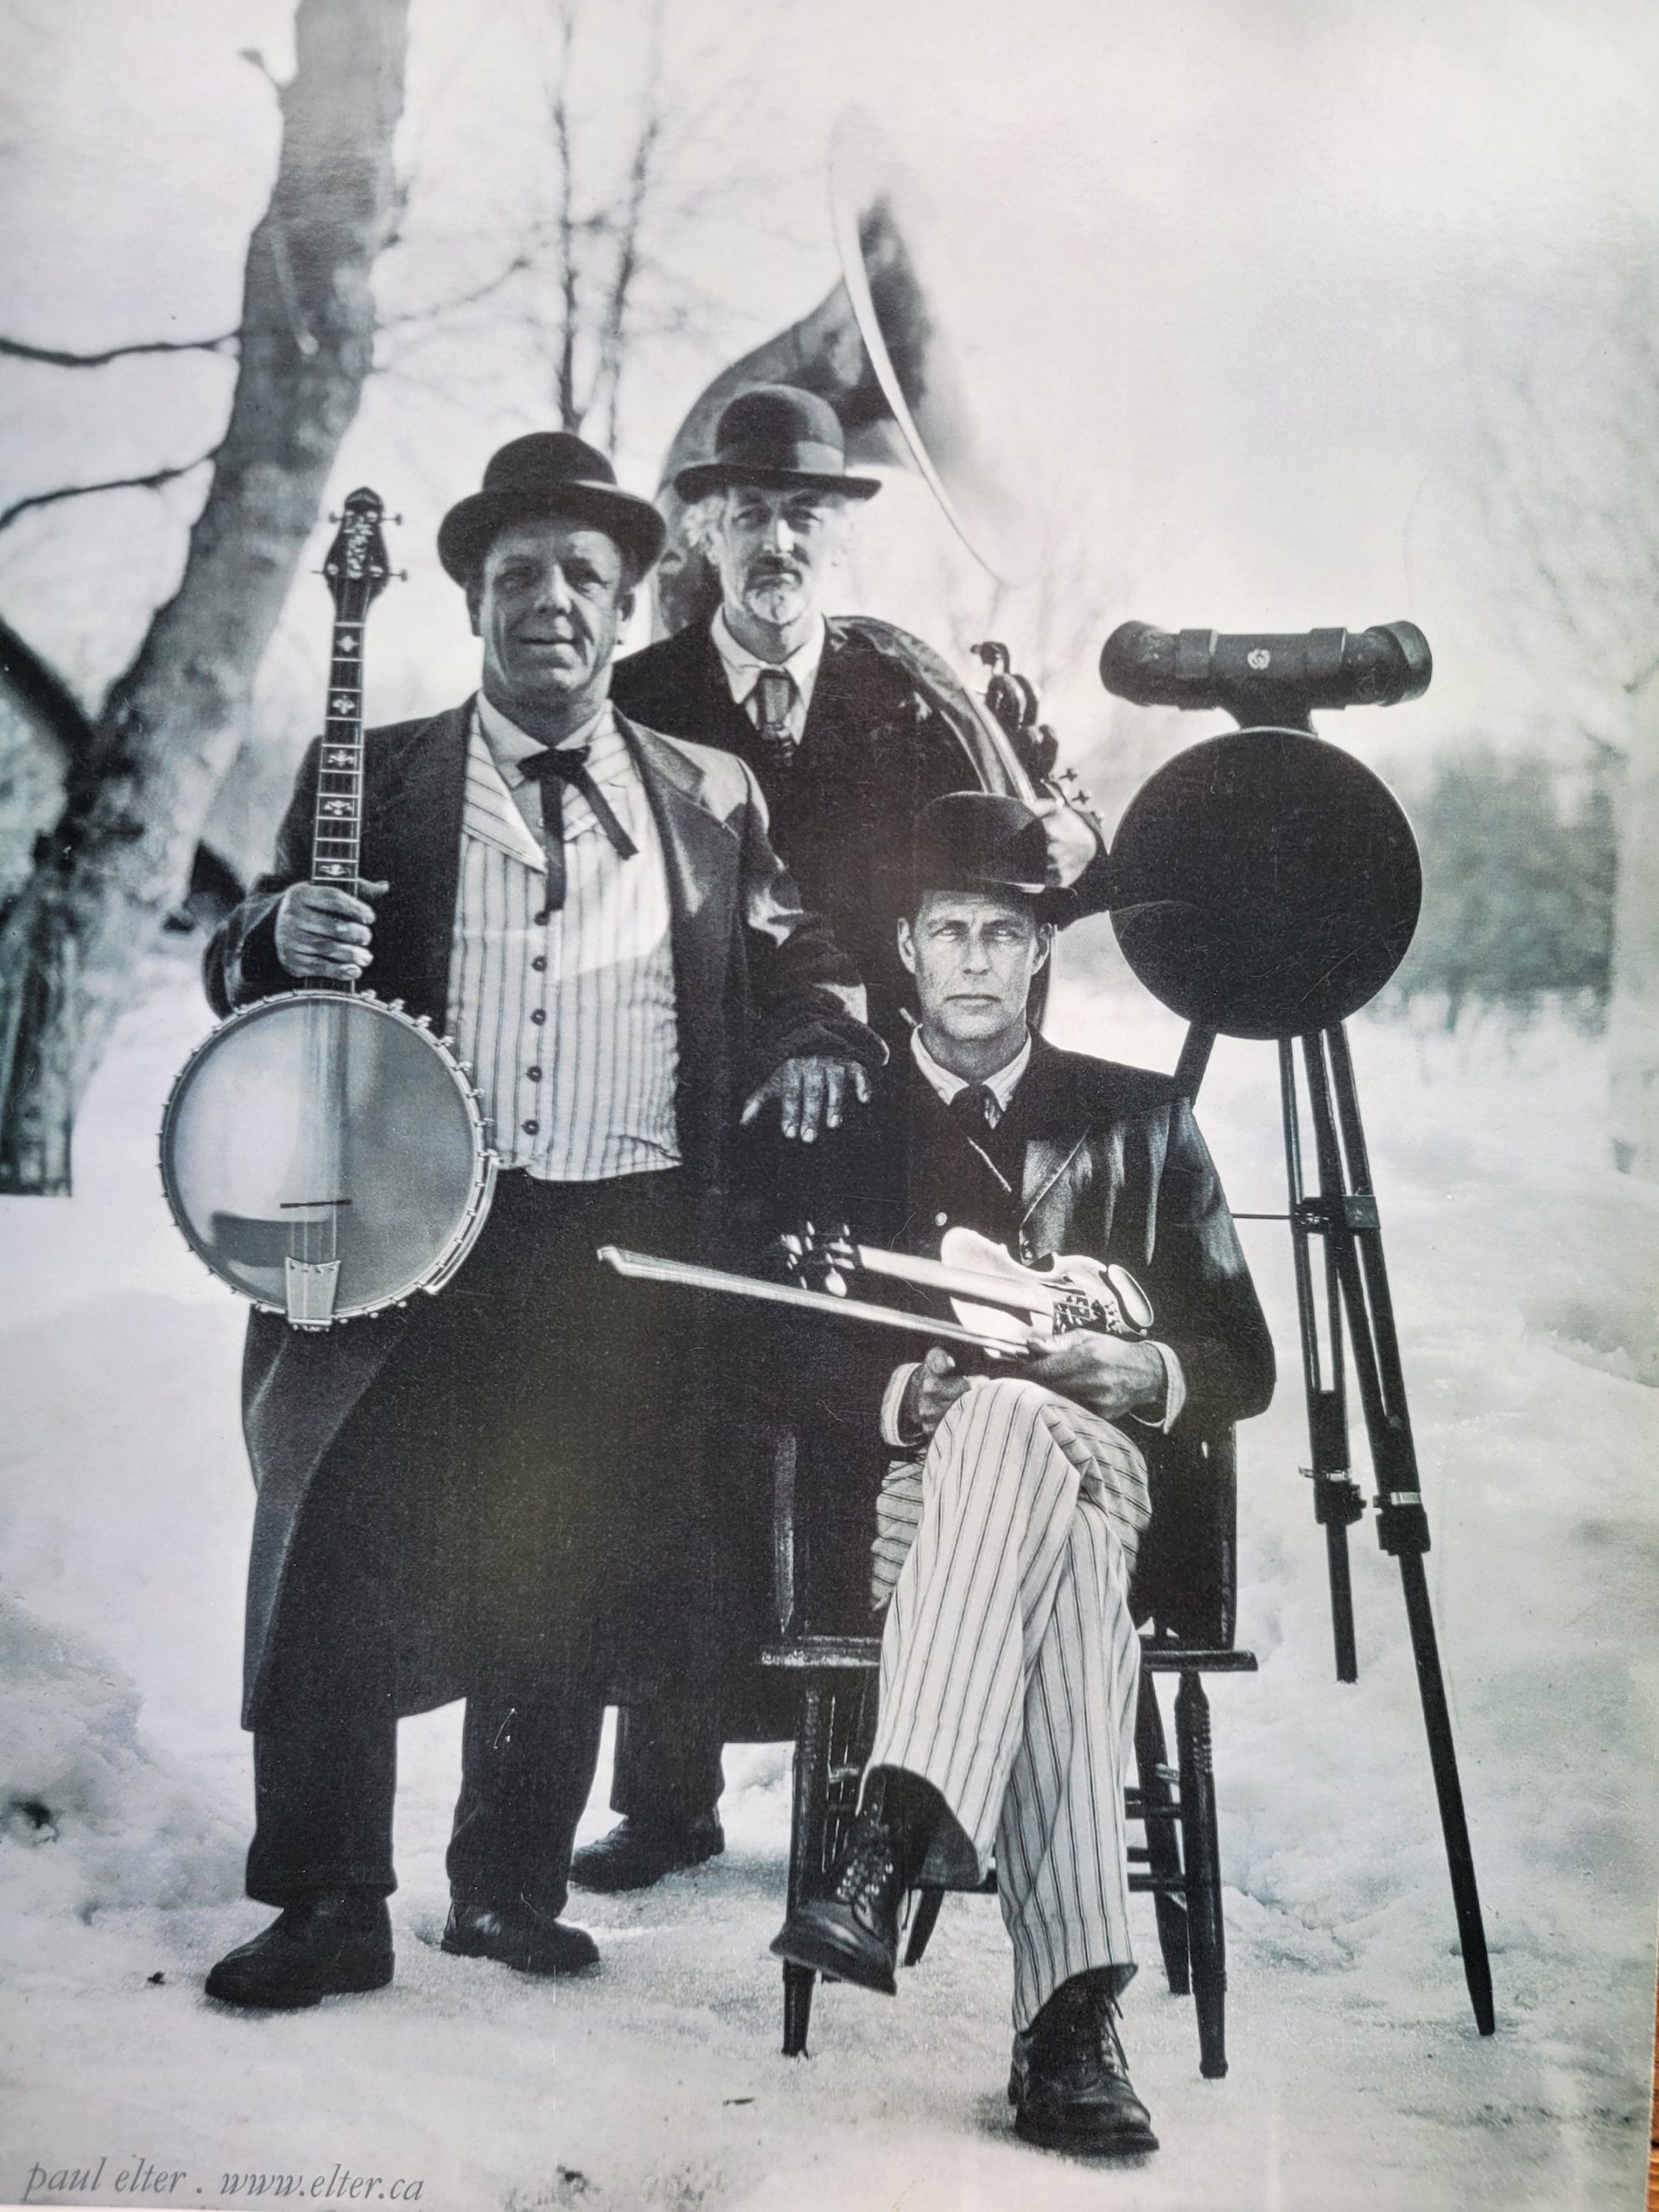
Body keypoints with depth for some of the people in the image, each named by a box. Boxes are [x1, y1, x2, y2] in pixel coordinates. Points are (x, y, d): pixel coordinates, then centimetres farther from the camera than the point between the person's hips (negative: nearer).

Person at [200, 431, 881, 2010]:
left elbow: (803, 962, 20)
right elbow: (240, 976, 8)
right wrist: (282, 942, -15)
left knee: (571, 1577, 8)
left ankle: (510, 1886, 24)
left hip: (632, 1246, 2)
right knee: (343, 1553, -6)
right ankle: (329, 1906, 8)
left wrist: (817, 1039, -2)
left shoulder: (713, 800, 14)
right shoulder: (374, 781, 9)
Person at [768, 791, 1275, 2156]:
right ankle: (1074, 2013, -42)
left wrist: (1141, 1373, -10)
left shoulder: (1141, 1123, 16)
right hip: (901, 1491, 0)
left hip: (1099, 1470, 1)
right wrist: (902, 1399, -15)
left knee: (1010, 1427, -39)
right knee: (1058, 1564, -38)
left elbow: (1245, 1365, 12)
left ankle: (888, 1851, -47)